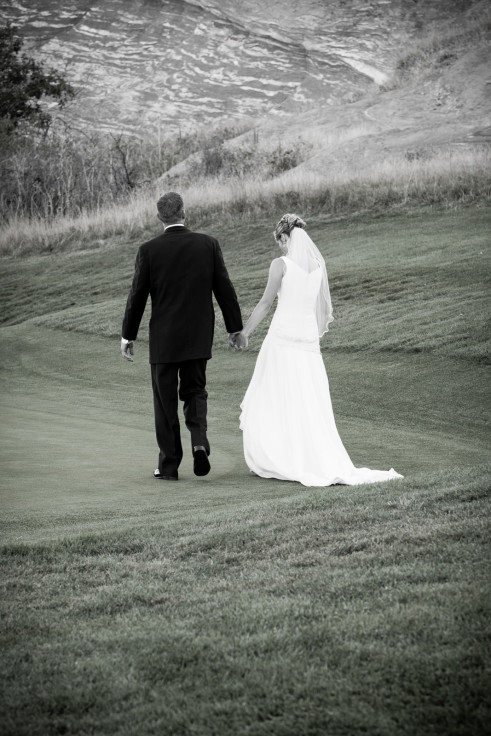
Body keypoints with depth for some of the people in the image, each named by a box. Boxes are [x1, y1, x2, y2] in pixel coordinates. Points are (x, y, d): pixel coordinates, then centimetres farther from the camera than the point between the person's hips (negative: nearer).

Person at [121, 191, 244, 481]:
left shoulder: (149, 250, -8)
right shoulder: (208, 244, -3)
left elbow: (137, 296, -3)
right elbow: (225, 289, 0)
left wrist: (128, 336, 7)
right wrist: (236, 327, 10)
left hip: (164, 338, -2)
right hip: (199, 337, 2)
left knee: (166, 402, 8)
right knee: (195, 392, 18)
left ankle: (169, 465, 10)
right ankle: (199, 442, -7)